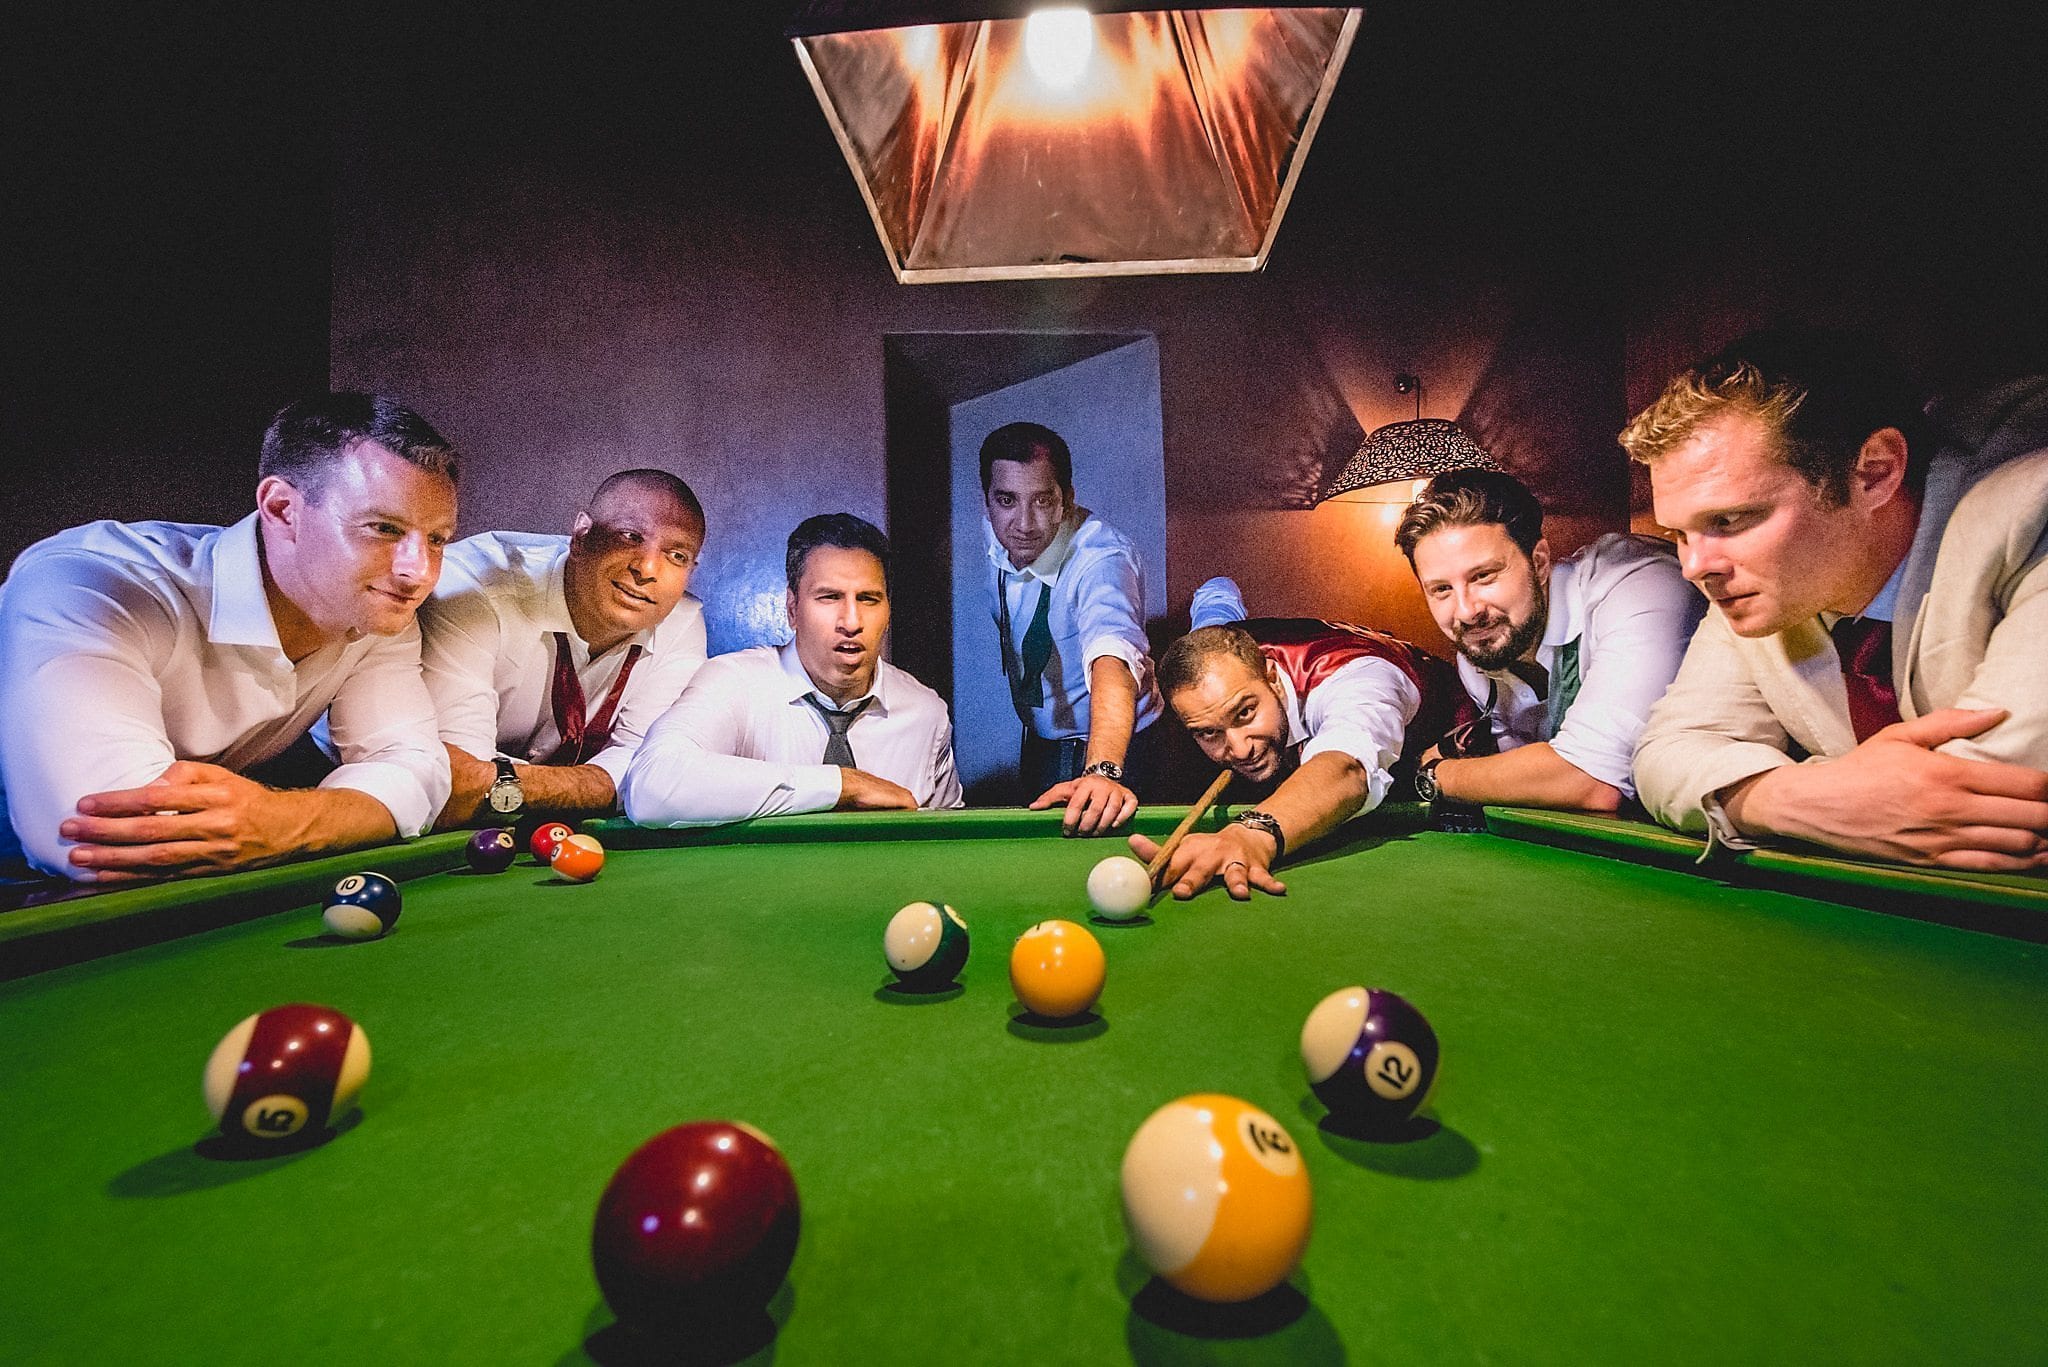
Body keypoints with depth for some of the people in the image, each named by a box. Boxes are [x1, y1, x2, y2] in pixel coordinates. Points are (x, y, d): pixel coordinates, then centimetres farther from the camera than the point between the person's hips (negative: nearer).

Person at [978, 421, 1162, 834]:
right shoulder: (999, 534, -13)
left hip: (1111, 747, -6)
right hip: (1037, 742, 6)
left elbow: (1111, 662, -51)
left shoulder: (1103, 558, -32)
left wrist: (1102, 771, -67)